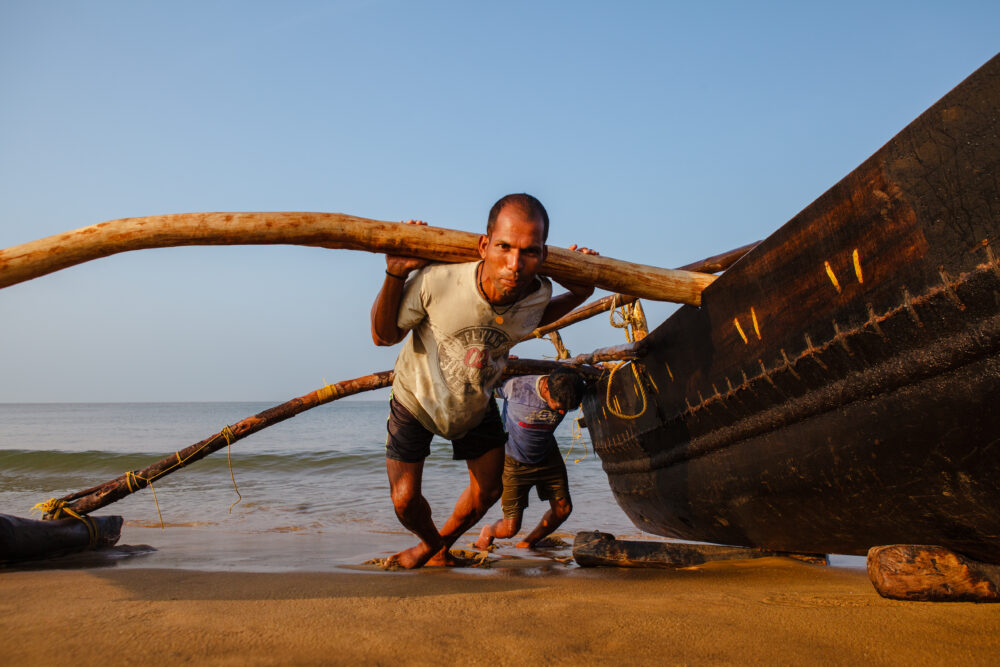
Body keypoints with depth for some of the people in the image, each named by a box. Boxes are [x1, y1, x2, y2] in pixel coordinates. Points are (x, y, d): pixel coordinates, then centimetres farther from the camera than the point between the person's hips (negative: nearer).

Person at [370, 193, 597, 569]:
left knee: (488, 490, 12)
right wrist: (395, 275, -38)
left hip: (477, 406, 3)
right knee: (405, 500, -4)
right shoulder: (436, 280, -39)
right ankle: (431, 542, 35)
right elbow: (383, 335, -22)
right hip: (417, 398, -3)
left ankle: (440, 546, 45)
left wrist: (578, 295, -14)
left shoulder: (538, 294, -27)